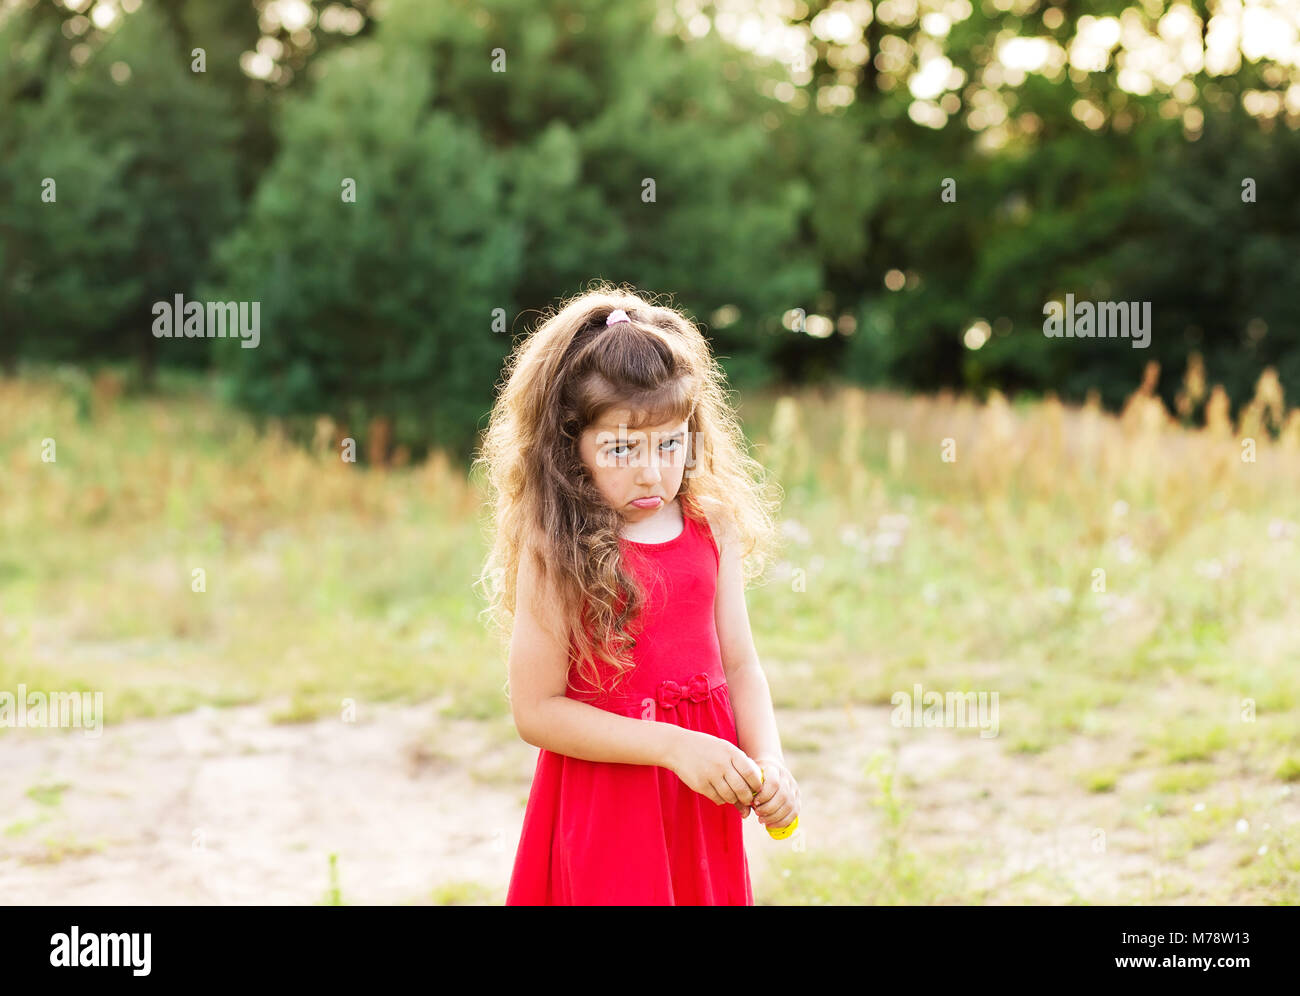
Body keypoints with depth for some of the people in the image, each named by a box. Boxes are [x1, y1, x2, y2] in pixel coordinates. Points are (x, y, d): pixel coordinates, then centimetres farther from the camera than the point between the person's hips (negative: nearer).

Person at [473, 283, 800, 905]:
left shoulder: (712, 531, 2)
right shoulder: (556, 550, -13)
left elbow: (739, 666, 7)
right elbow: (536, 709, -15)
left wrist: (768, 760, -11)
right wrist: (672, 746, -19)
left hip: (702, 806, 5)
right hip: (603, 804, -4)